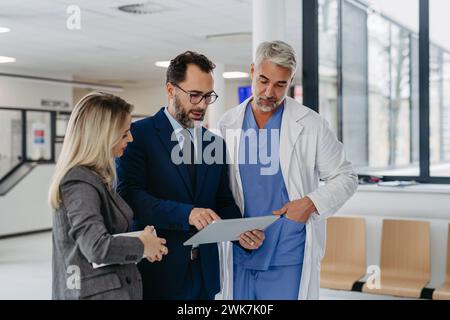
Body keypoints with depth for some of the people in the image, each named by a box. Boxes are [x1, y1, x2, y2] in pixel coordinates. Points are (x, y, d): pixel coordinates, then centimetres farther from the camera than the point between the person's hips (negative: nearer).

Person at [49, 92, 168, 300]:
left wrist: (142, 236, -1)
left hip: (113, 289, 9)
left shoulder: (93, 176, 9)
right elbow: (97, 247, -28)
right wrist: (142, 245, -14)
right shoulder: (80, 184, -19)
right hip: (99, 293, -9)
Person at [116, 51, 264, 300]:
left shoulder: (215, 143, 11)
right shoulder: (138, 134, -6)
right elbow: (128, 195, -17)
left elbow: (224, 203, 12)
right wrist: (187, 213, -28)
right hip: (157, 273, -4)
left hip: (204, 273, 5)